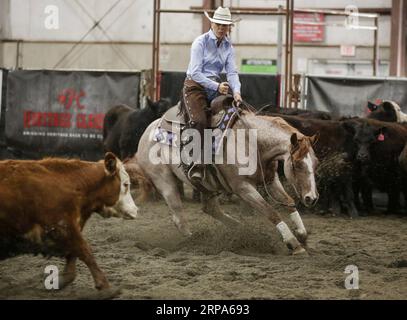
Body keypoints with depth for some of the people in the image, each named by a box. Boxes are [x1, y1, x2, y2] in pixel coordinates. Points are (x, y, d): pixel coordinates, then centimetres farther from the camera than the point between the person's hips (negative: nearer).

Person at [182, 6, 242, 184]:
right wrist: (216, 86, -21)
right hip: (195, 85, -6)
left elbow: (232, 72, 1)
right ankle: (198, 163, -28)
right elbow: (195, 73, -15)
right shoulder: (200, 42, -9)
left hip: (216, 85, 6)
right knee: (199, 120, -28)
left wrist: (236, 91, -18)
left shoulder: (228, 46, 8)